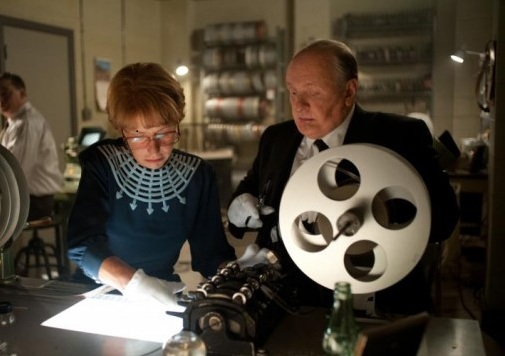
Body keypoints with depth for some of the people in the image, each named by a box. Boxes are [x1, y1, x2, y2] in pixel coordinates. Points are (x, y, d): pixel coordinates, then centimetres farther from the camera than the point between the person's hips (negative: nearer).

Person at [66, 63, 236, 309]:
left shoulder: (198, 175, -3)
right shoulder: (101, 163, -8)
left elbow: (210, 254, -2)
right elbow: (82, 245, -19)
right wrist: (134, 283, -35)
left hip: (164, 300, 2)